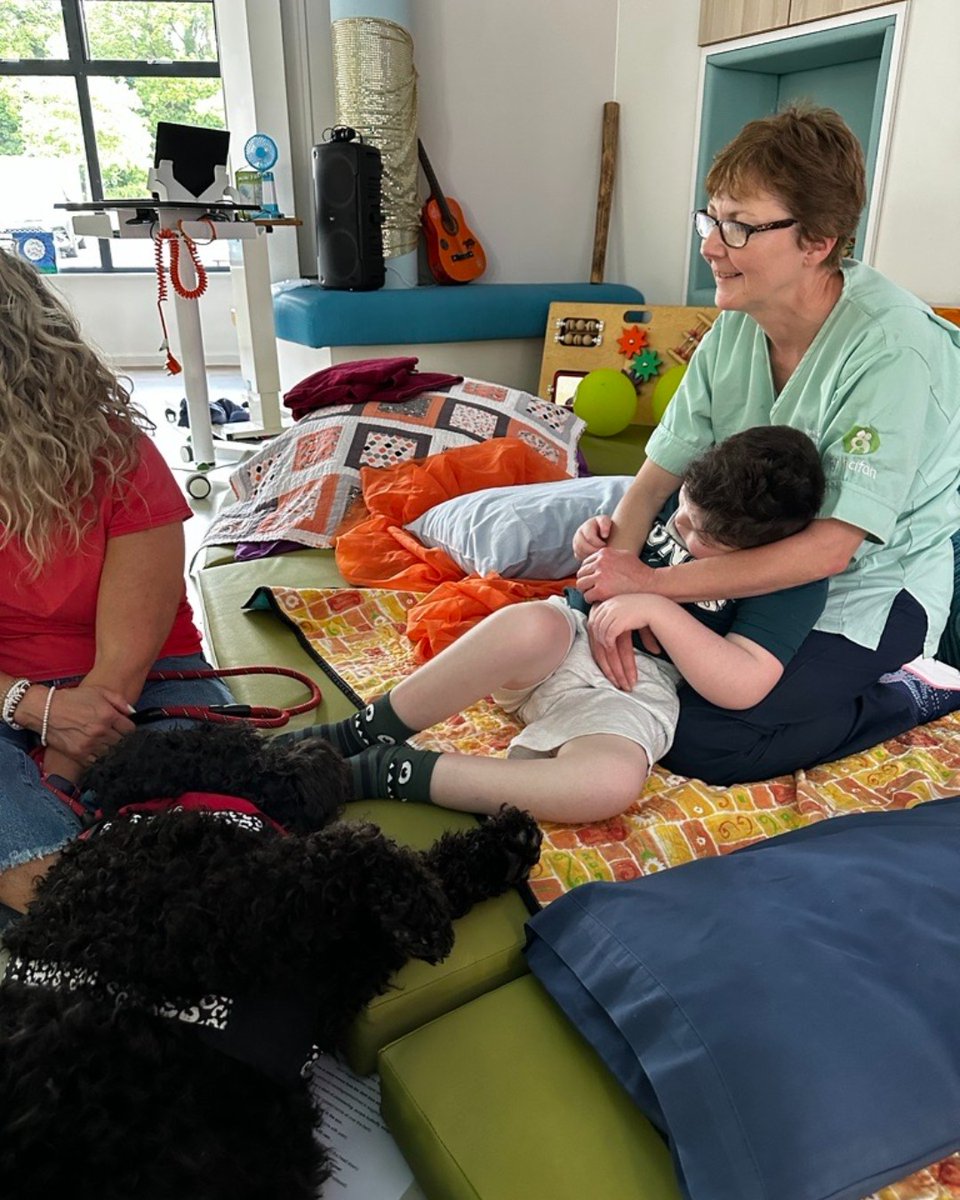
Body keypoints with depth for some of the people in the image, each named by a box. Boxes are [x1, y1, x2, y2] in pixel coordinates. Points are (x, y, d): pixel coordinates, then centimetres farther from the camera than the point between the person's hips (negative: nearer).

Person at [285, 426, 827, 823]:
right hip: (573, 631, 3)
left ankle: (384, 772, -28)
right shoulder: (688, 488, 6)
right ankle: (360, 736, -23)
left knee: (613, 782, -40)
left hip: (638, 685, -3)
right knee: (531, 623, -37)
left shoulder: (795, 579, -8)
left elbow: (742, 684, -17)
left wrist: (656, 608, -21)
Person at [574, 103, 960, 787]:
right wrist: (616, 587, -26)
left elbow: (830, 549, -30)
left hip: (870, 588, -7)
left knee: (699, 741, -17)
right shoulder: (735, 329, -7)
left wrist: (652, 583, -33)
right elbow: (661, 471, -8)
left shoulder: (892, 350, -28)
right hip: (764, 564, 7)